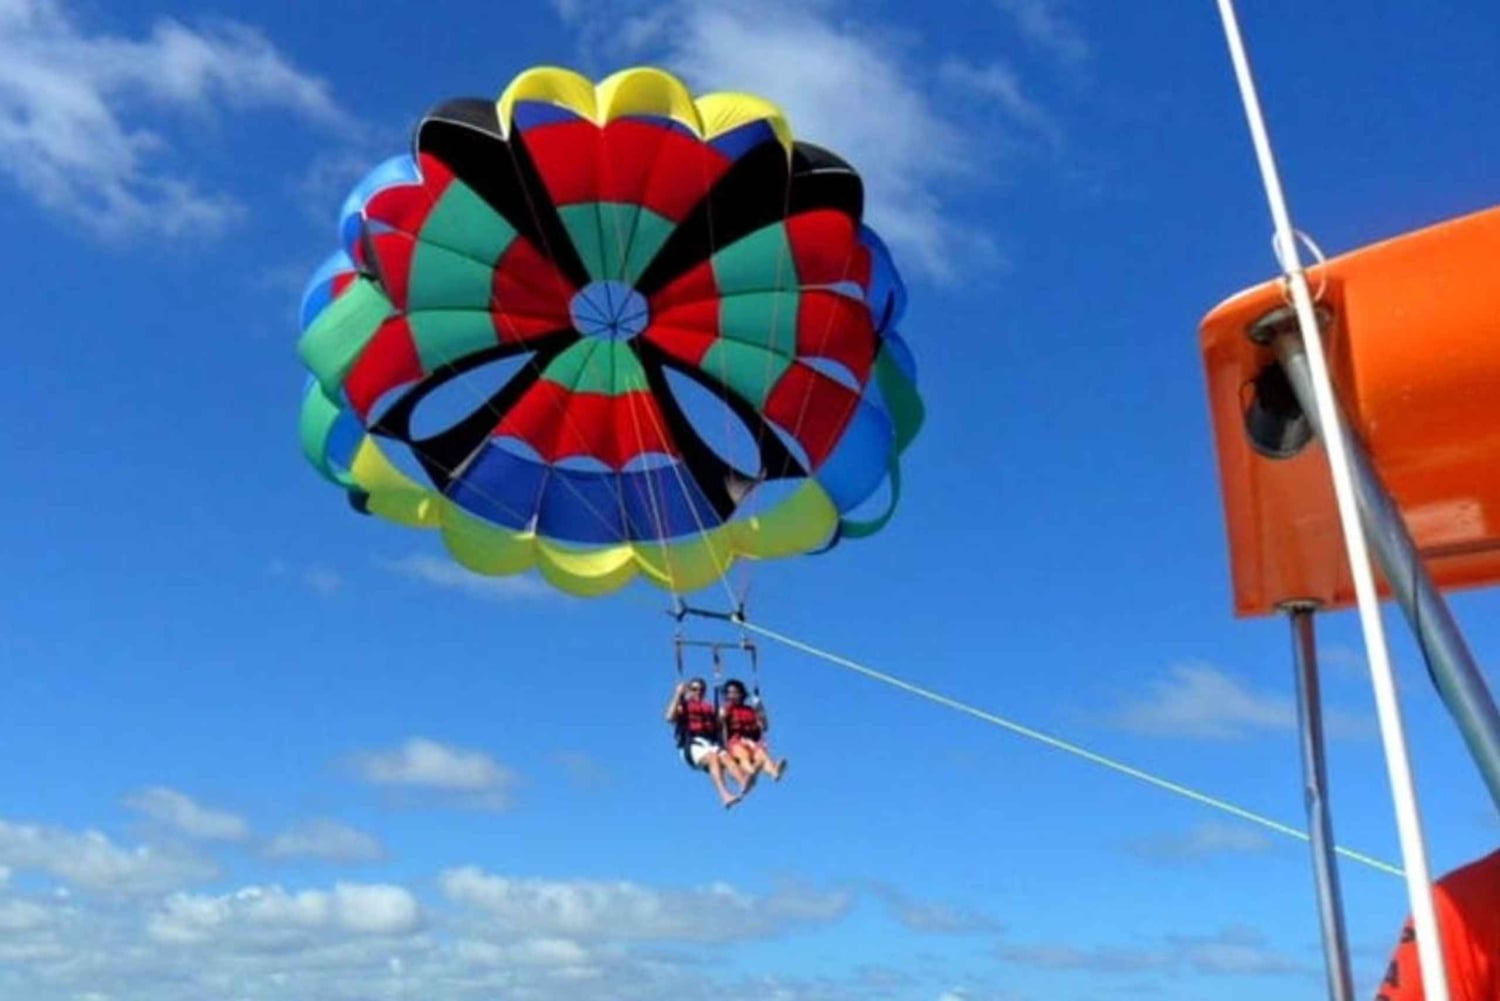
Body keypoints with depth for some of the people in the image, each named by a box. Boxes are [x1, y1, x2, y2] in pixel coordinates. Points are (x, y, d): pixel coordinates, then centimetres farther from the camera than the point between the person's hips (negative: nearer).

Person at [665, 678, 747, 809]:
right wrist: (678, 695, -4)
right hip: (692, 745, -4)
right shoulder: (683, 707, 15)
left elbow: (719, 728, 22)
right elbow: (670, 717, -7)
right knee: (713, 757, -36)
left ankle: (744, 783, -59)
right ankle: (724, 795, -56)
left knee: (726, 757, -31)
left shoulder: (709, 708, 27)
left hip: (711, 744, 4)